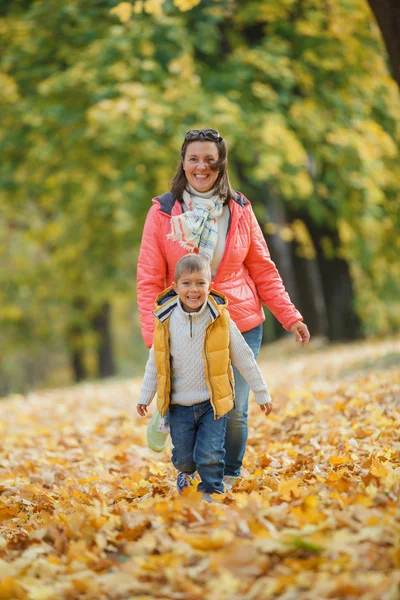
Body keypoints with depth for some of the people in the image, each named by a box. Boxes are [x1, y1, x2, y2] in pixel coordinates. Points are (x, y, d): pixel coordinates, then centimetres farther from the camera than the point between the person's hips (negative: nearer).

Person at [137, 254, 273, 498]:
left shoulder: (221, 320, -10)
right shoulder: (166, 321, -6)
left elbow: (244, 359, -1)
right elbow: (155, 362, 9)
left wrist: (262, 394, 4)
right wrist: (145, 396, 15)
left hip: (213, 402, -2)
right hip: (179, 404, 2)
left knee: (210, 456, -9)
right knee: (183, 457, 10)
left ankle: (211, 493, 15)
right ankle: (187, 472, 44)